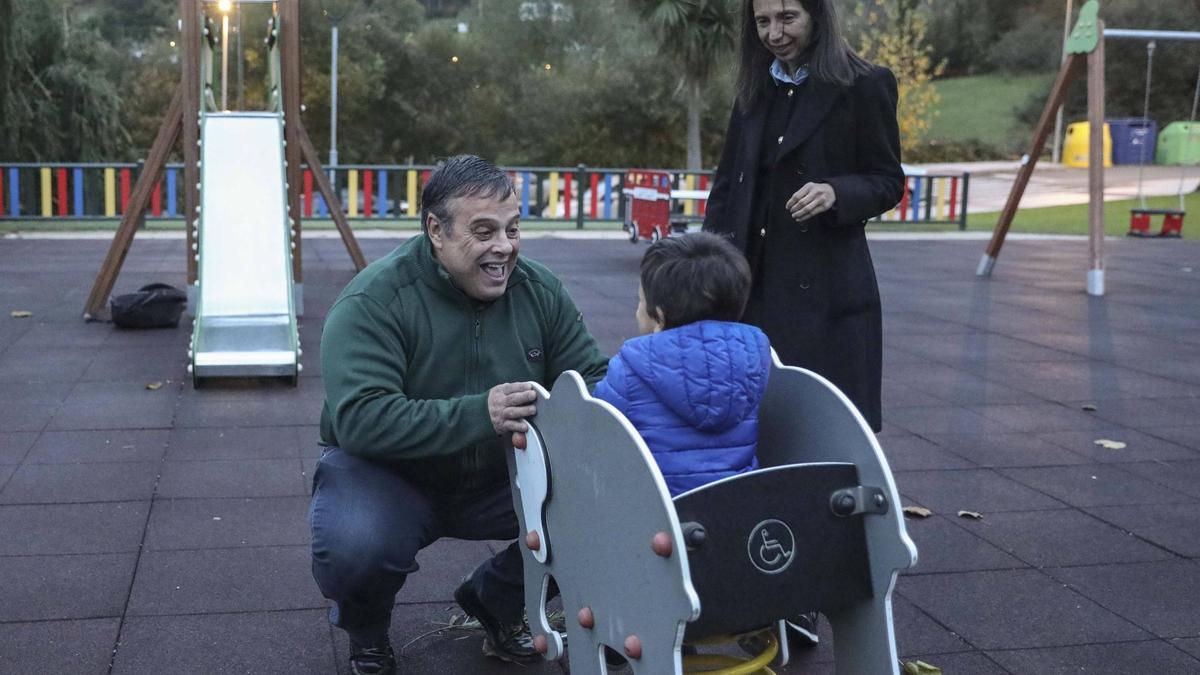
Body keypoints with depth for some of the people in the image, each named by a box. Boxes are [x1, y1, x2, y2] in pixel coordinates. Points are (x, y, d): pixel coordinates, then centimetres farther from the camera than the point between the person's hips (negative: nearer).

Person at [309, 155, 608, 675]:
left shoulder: (540, 291, -4)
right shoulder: (372, 303, -21)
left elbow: (591, 379, 0)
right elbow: (359, 419, -33)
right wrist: (478, 415, -44)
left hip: (500, 475, 5)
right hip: (390, 474, -4)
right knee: (355, 548, -36)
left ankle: (496, 599, 12)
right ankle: (365, 630, 5)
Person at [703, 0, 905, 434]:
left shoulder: (864, 87, -4)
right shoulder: (755, 88, 12)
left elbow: (889, 183, -2)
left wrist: (835, 192, -22)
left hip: (825, 288, -5)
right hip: (753, 283, 5)